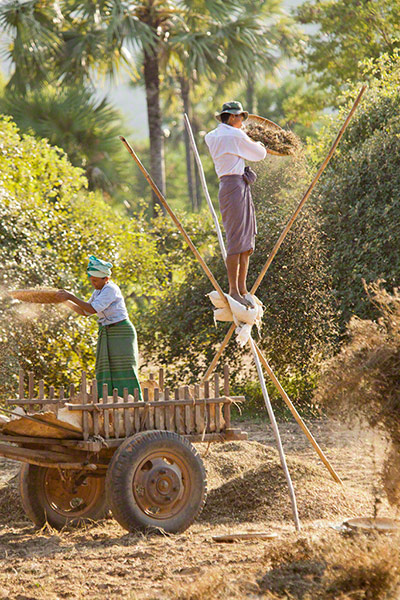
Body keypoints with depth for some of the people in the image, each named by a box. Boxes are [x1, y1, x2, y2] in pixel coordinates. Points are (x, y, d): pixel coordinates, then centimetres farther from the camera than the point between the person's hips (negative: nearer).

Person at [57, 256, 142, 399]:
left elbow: (93, 309, -24)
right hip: (106, 334, 9)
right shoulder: (98, 291, 13)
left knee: (123, 371, -10)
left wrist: (71, 297, -21)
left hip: (121, 333, -9)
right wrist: (66, 301, 10)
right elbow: (85, 312, 20)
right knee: (105, 373, 1)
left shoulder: (111, 289, -16)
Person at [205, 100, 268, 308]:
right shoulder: (235, 135, -9)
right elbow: (259, 154, 3)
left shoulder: (211, 137, 15)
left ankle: (242, 289, 14)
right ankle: (233, 291, -11)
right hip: (235, 186, -9)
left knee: (247, 240, 11)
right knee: (236, 240, -10)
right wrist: (259, 145, 24)